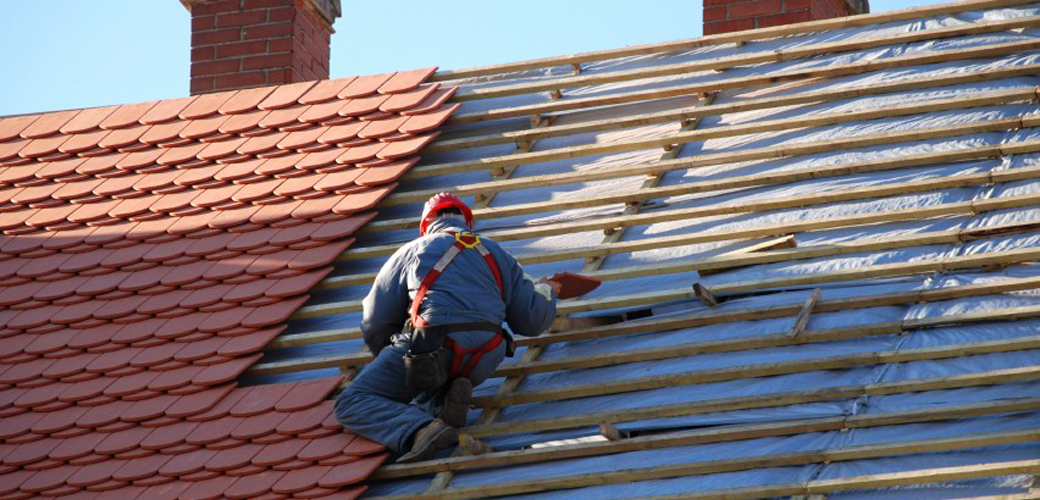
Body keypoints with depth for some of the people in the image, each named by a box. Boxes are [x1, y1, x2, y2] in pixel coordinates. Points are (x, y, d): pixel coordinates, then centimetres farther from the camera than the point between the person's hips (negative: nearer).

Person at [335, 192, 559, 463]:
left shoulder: (410, 252, 16)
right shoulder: (497, 255, 23)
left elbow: (375, 326, 17)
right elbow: (532, 321, 20)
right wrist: (545, 291, 43)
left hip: (430, 350, -5)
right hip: (482, 364, 5)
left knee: (351, 404, 1)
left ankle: (417, 430, -29)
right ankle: (442, 399, -5)